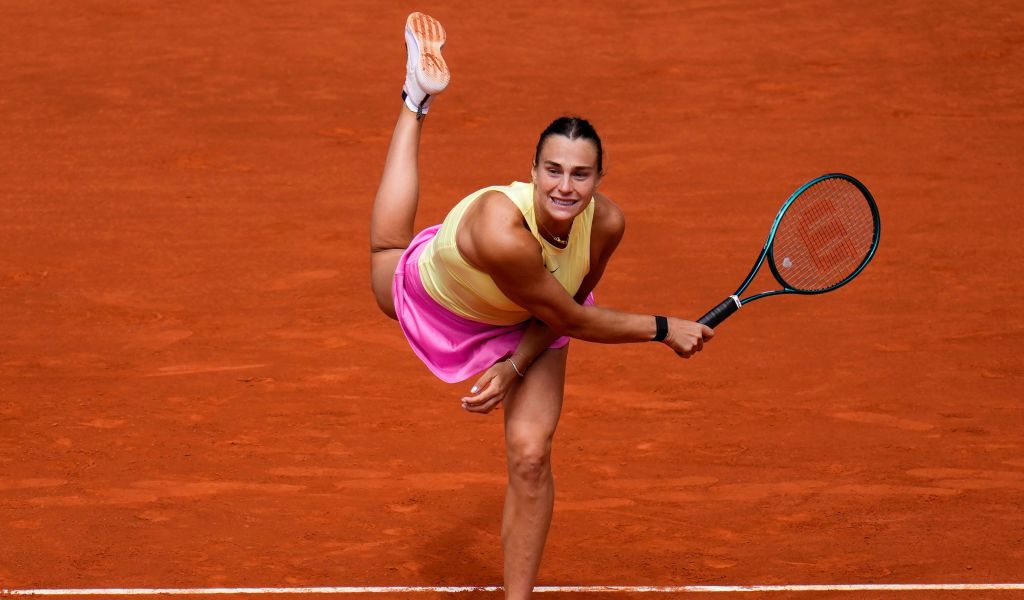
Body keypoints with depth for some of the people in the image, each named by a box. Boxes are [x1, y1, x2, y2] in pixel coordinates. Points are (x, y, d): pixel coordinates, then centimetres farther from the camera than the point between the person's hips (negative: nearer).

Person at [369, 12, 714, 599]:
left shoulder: (605, 222, -36)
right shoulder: (500, 229, -50)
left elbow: (564, 310, -17)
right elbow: (570, 319, -37)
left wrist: (515, 366, -30)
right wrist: (663, 329, -32)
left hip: (528, 327, 2)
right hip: (432, 296, -2)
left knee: (530, 457, -12)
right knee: (388, 253, 35)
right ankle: (419, 98, 56)